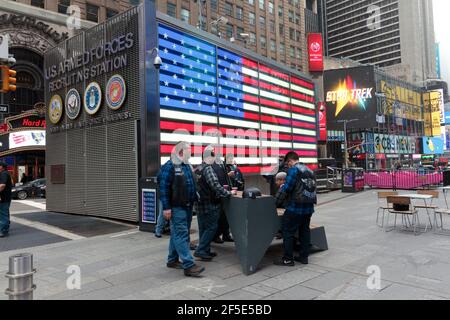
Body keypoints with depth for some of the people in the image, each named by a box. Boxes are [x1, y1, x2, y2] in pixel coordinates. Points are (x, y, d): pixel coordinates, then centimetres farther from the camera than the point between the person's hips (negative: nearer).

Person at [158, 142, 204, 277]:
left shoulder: (187, 166, 15)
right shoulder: (169, 166, -11)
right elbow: (163, 187, -15)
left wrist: (195, 200, 18)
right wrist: (166, 208, -18)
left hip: (188, 206, 9)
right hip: (176, 207, -9)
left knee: (177, 234, 15)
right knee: (181, 235, -9)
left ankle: (172, 260, 26)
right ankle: (189, 265, -9)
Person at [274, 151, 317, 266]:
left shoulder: (294, 170, -10)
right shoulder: (309, 170, 16)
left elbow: (286, 188, -16)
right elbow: (312, 188, 19)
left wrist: (277, 202, -6)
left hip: (295, 207, -8)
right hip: (309, 207, 9)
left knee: (288, 231, 1)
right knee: (305, 231, 16)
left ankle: (288, 259, 5)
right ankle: (304, 256, 23)